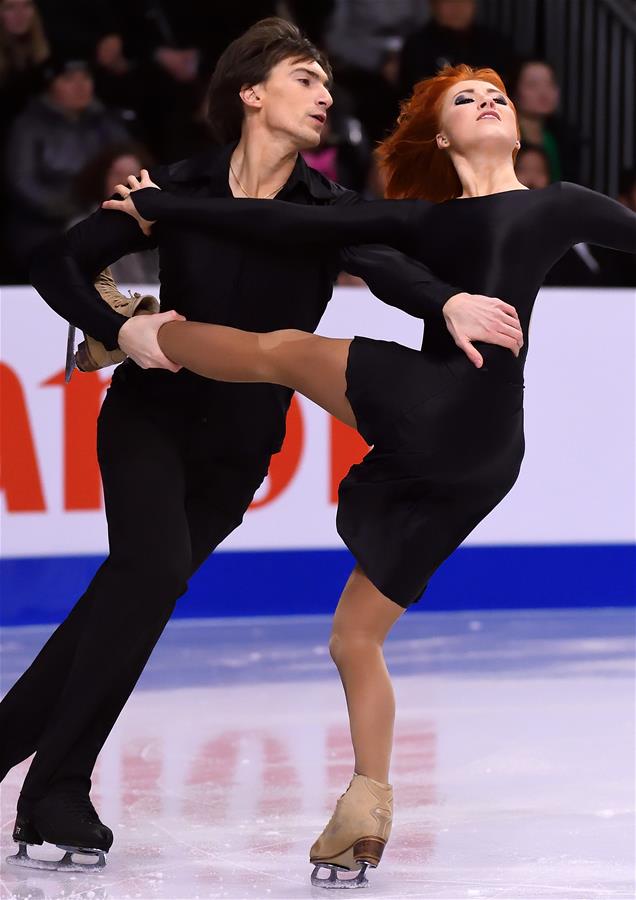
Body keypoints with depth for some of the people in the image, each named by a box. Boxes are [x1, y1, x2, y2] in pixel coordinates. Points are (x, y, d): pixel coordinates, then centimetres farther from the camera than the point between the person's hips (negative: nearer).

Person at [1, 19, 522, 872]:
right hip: (151, 414, -3)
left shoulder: (327, 208, -7)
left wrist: (449, 303, -49)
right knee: (154, 569, -23)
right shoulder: (182, 190, -8)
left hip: (236, 449, 3)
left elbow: (383, 263, -28)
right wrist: (120, 331, -23)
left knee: (134, 591, 1)